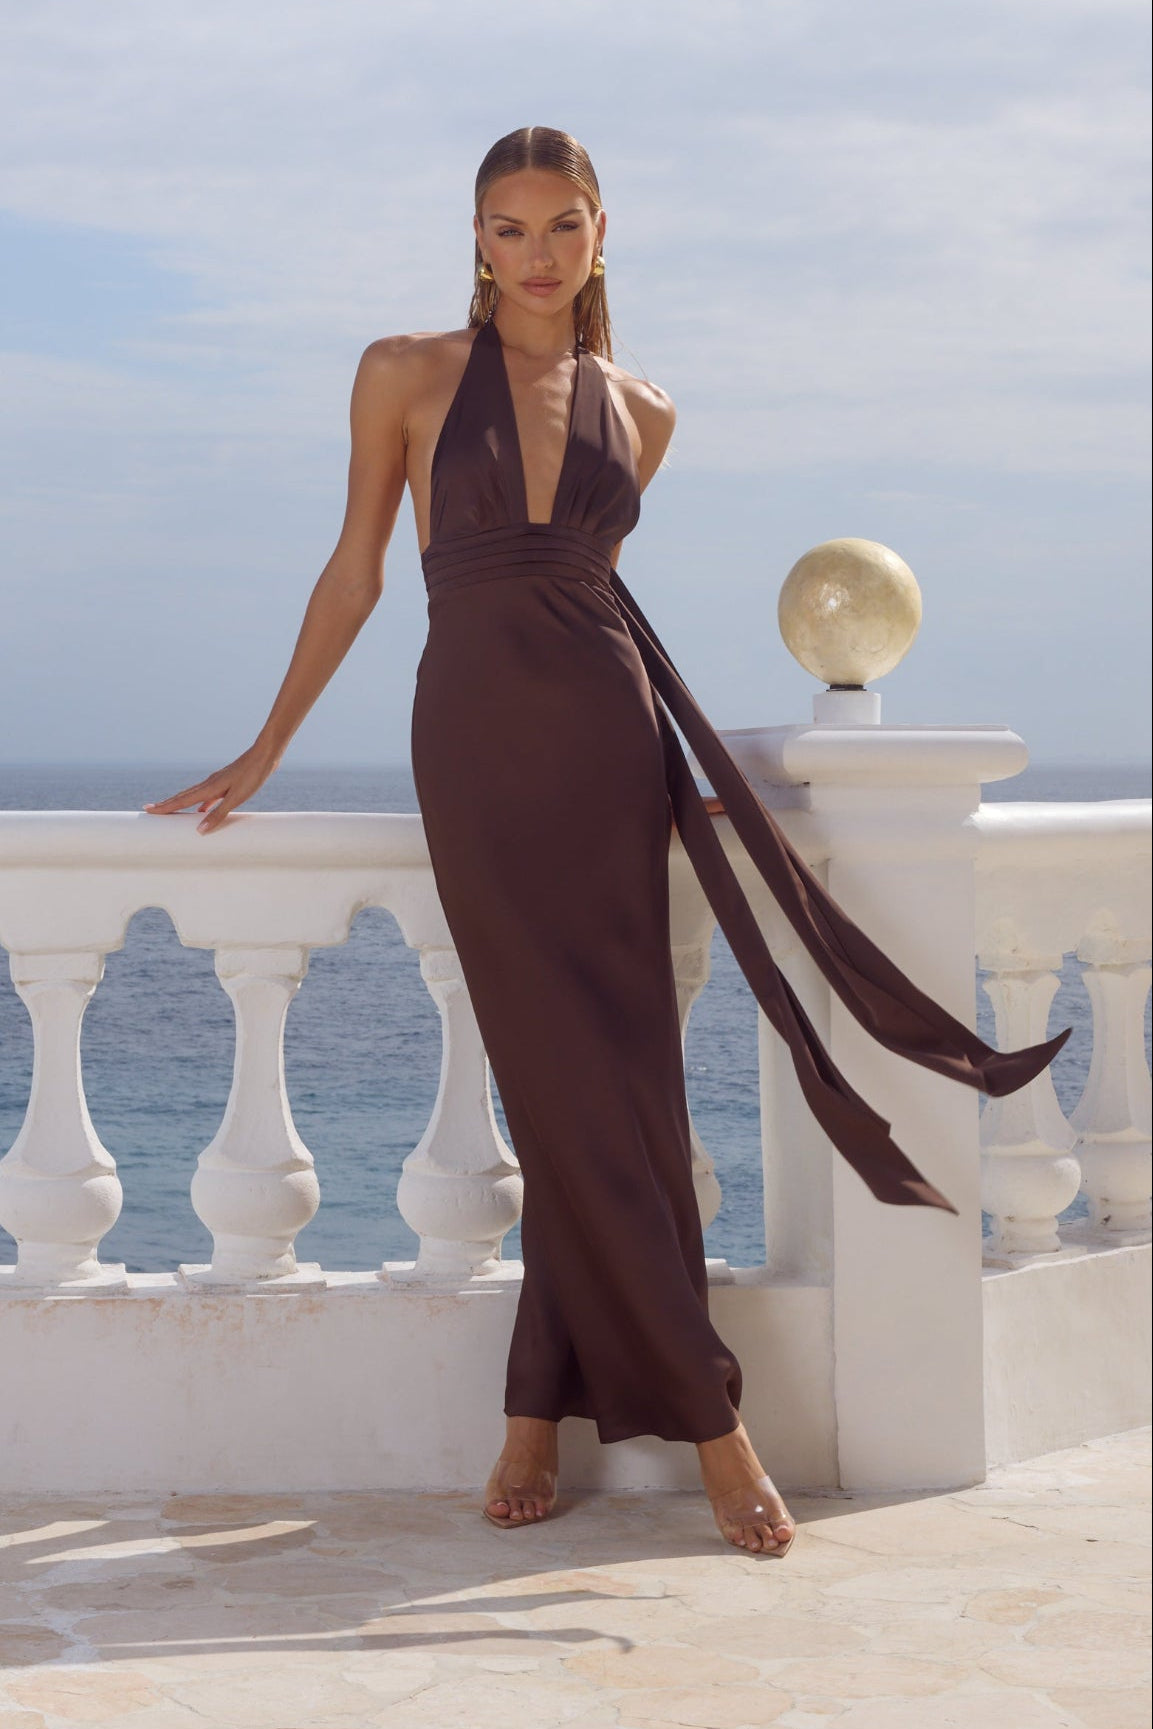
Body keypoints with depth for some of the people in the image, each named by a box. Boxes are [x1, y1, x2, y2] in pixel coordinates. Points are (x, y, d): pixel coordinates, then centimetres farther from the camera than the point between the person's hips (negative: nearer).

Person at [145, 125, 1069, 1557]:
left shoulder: (639, 414, 11)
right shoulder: (408, 375, 5)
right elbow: (356, 570, 9)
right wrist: (263, 753, 9)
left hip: (604, 740, 2)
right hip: (474, 744, -2)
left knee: (601, 1080, -3)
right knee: (574, 1083, -3)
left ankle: (543, 1405, 5)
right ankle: (706, 1418, 2)